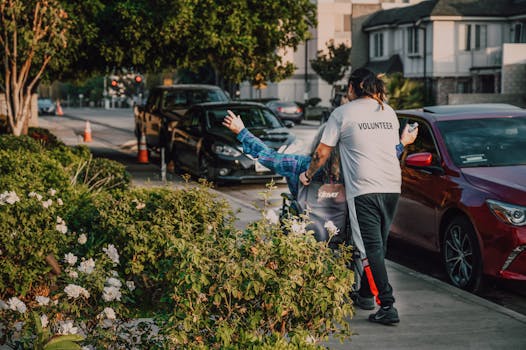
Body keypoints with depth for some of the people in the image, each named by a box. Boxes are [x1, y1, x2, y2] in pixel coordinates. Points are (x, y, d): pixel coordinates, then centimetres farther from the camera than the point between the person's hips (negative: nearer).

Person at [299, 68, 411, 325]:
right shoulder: (389, 112, 15)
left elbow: (322, 153, 2)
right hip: (393, 186, 6)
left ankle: (387, 306, -12)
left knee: (371, 248, -6)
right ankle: (365, 294, 30)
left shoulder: (342, 113, 0)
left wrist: (307, 175, 18)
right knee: (379, 244, 17)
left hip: (363, 189, -6)